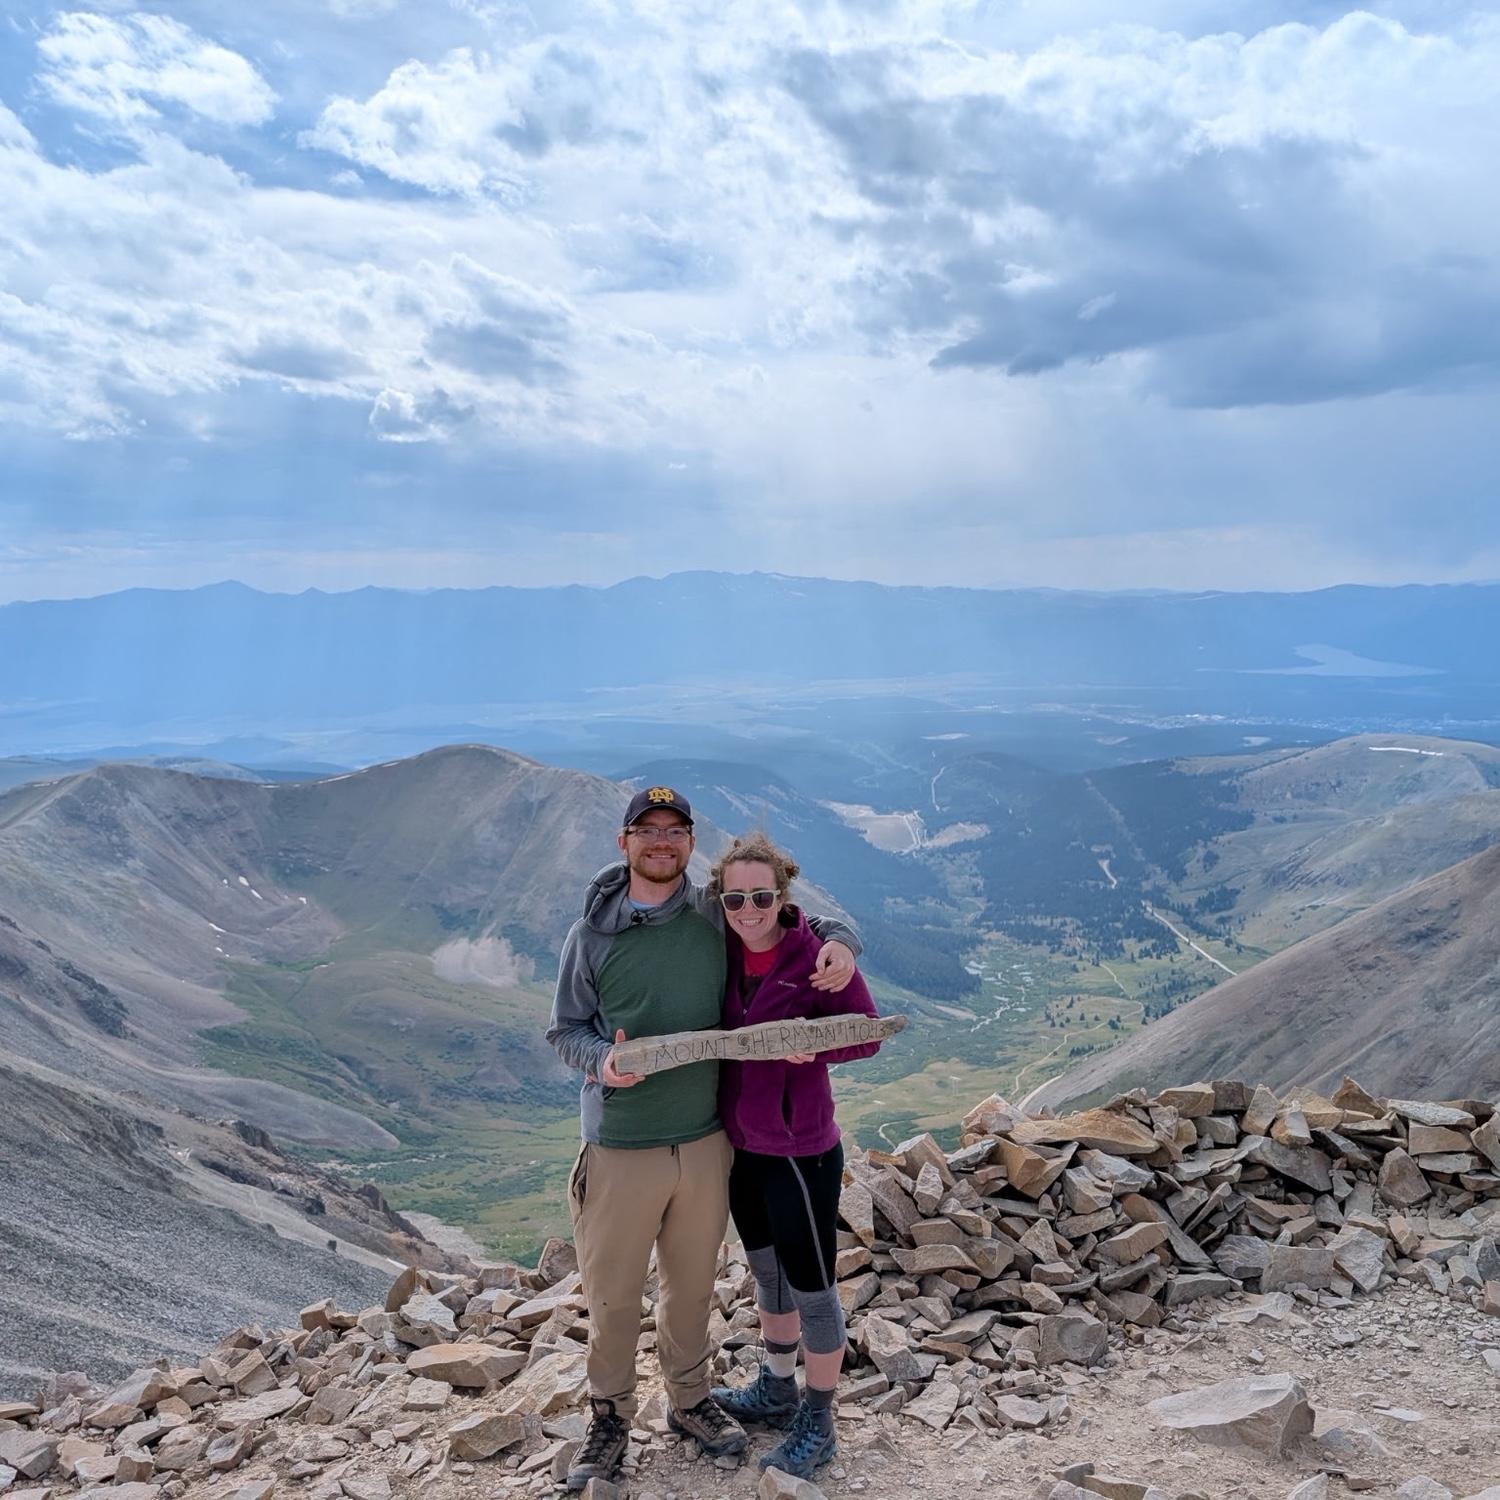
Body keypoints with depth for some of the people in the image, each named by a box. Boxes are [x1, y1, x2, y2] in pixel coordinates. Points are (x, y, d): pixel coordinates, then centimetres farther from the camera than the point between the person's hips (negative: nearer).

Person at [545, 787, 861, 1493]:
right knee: (612, 1295, 10)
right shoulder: (592, 933, -4)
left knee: (693, 1284, 19)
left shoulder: (720, 918, -2)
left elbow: (804, 923, 9)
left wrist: (839, 943, -13)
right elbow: (564, 1029, 2)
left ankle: (689, 1399, 43)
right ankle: (610, 1417, 35)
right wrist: (600, 1059, -19)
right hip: (619, 1149, -1)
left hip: (705, 1142, 2)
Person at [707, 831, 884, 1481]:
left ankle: (817, 1424, 28)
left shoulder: (816, 953, -18)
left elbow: (866, 1032, -12)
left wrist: (811, 1044, -30)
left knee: (811, 1287, 8)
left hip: (800, 1152, -6)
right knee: (768, 1274, 24)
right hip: (740, 1147, 6)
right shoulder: (721, 953, -3)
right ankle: (776, 1390, 45)